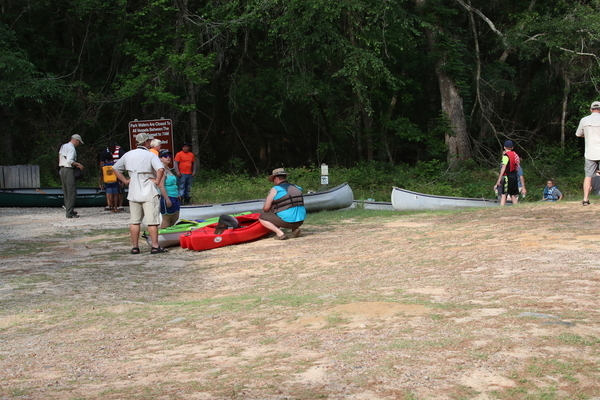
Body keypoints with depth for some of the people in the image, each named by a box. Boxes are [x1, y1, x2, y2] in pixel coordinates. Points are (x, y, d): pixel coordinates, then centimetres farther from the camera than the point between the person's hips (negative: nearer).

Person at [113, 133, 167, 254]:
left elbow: (115, 168, 16)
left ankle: (135, 247, 12)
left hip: (133, 193, 5)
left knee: (134, 221, 10)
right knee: (152, 221, -1)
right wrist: (157, 181, -12)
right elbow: (161, 169, -27)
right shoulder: (150, 155, -10)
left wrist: (125, 180, 14)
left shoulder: (128, 155, 7)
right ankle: (155, 247, -1)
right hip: (149, 193, -5)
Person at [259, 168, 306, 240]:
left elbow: (266, 208, -4)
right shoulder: (297, 188, 14)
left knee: (262, 218, 9)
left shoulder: (275, 189, -4)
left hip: (287, 220, -6)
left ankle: (280, 233, -6)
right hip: (300, 221, 6)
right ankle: (295, 228, 12)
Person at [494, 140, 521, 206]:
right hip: (515, 176, 7)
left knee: (503, 195, -10)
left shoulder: (506, 155, -8)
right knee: (513, 196, 11)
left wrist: (499, 180, -17)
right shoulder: (515, 154, 13)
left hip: (507, 176, -7)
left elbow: (503, 168, -15)